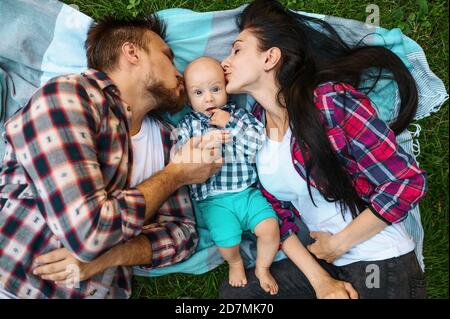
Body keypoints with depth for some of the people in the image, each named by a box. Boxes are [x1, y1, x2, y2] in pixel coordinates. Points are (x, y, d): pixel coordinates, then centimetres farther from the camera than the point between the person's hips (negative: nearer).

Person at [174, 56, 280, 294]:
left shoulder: (239, 115, 8)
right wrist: (205, 141, -23)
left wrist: (231, 123, -10)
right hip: (213, 199, -1)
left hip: (247, 192, 2)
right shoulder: (188, 124, 4)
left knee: (270, 227, -16)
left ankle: (262, 268, 16)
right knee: (227, 238, -19)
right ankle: (235, 263, 19)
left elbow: (260, 142, -4)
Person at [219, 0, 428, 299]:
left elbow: (408, 183, -19)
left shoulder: (330, 99, -19)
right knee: (233, 290, 4)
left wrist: (336, 244, -12)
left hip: (381, 263, -6)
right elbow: (278, 212, 4)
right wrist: (319, 279, -8)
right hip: (322, 259, 6)